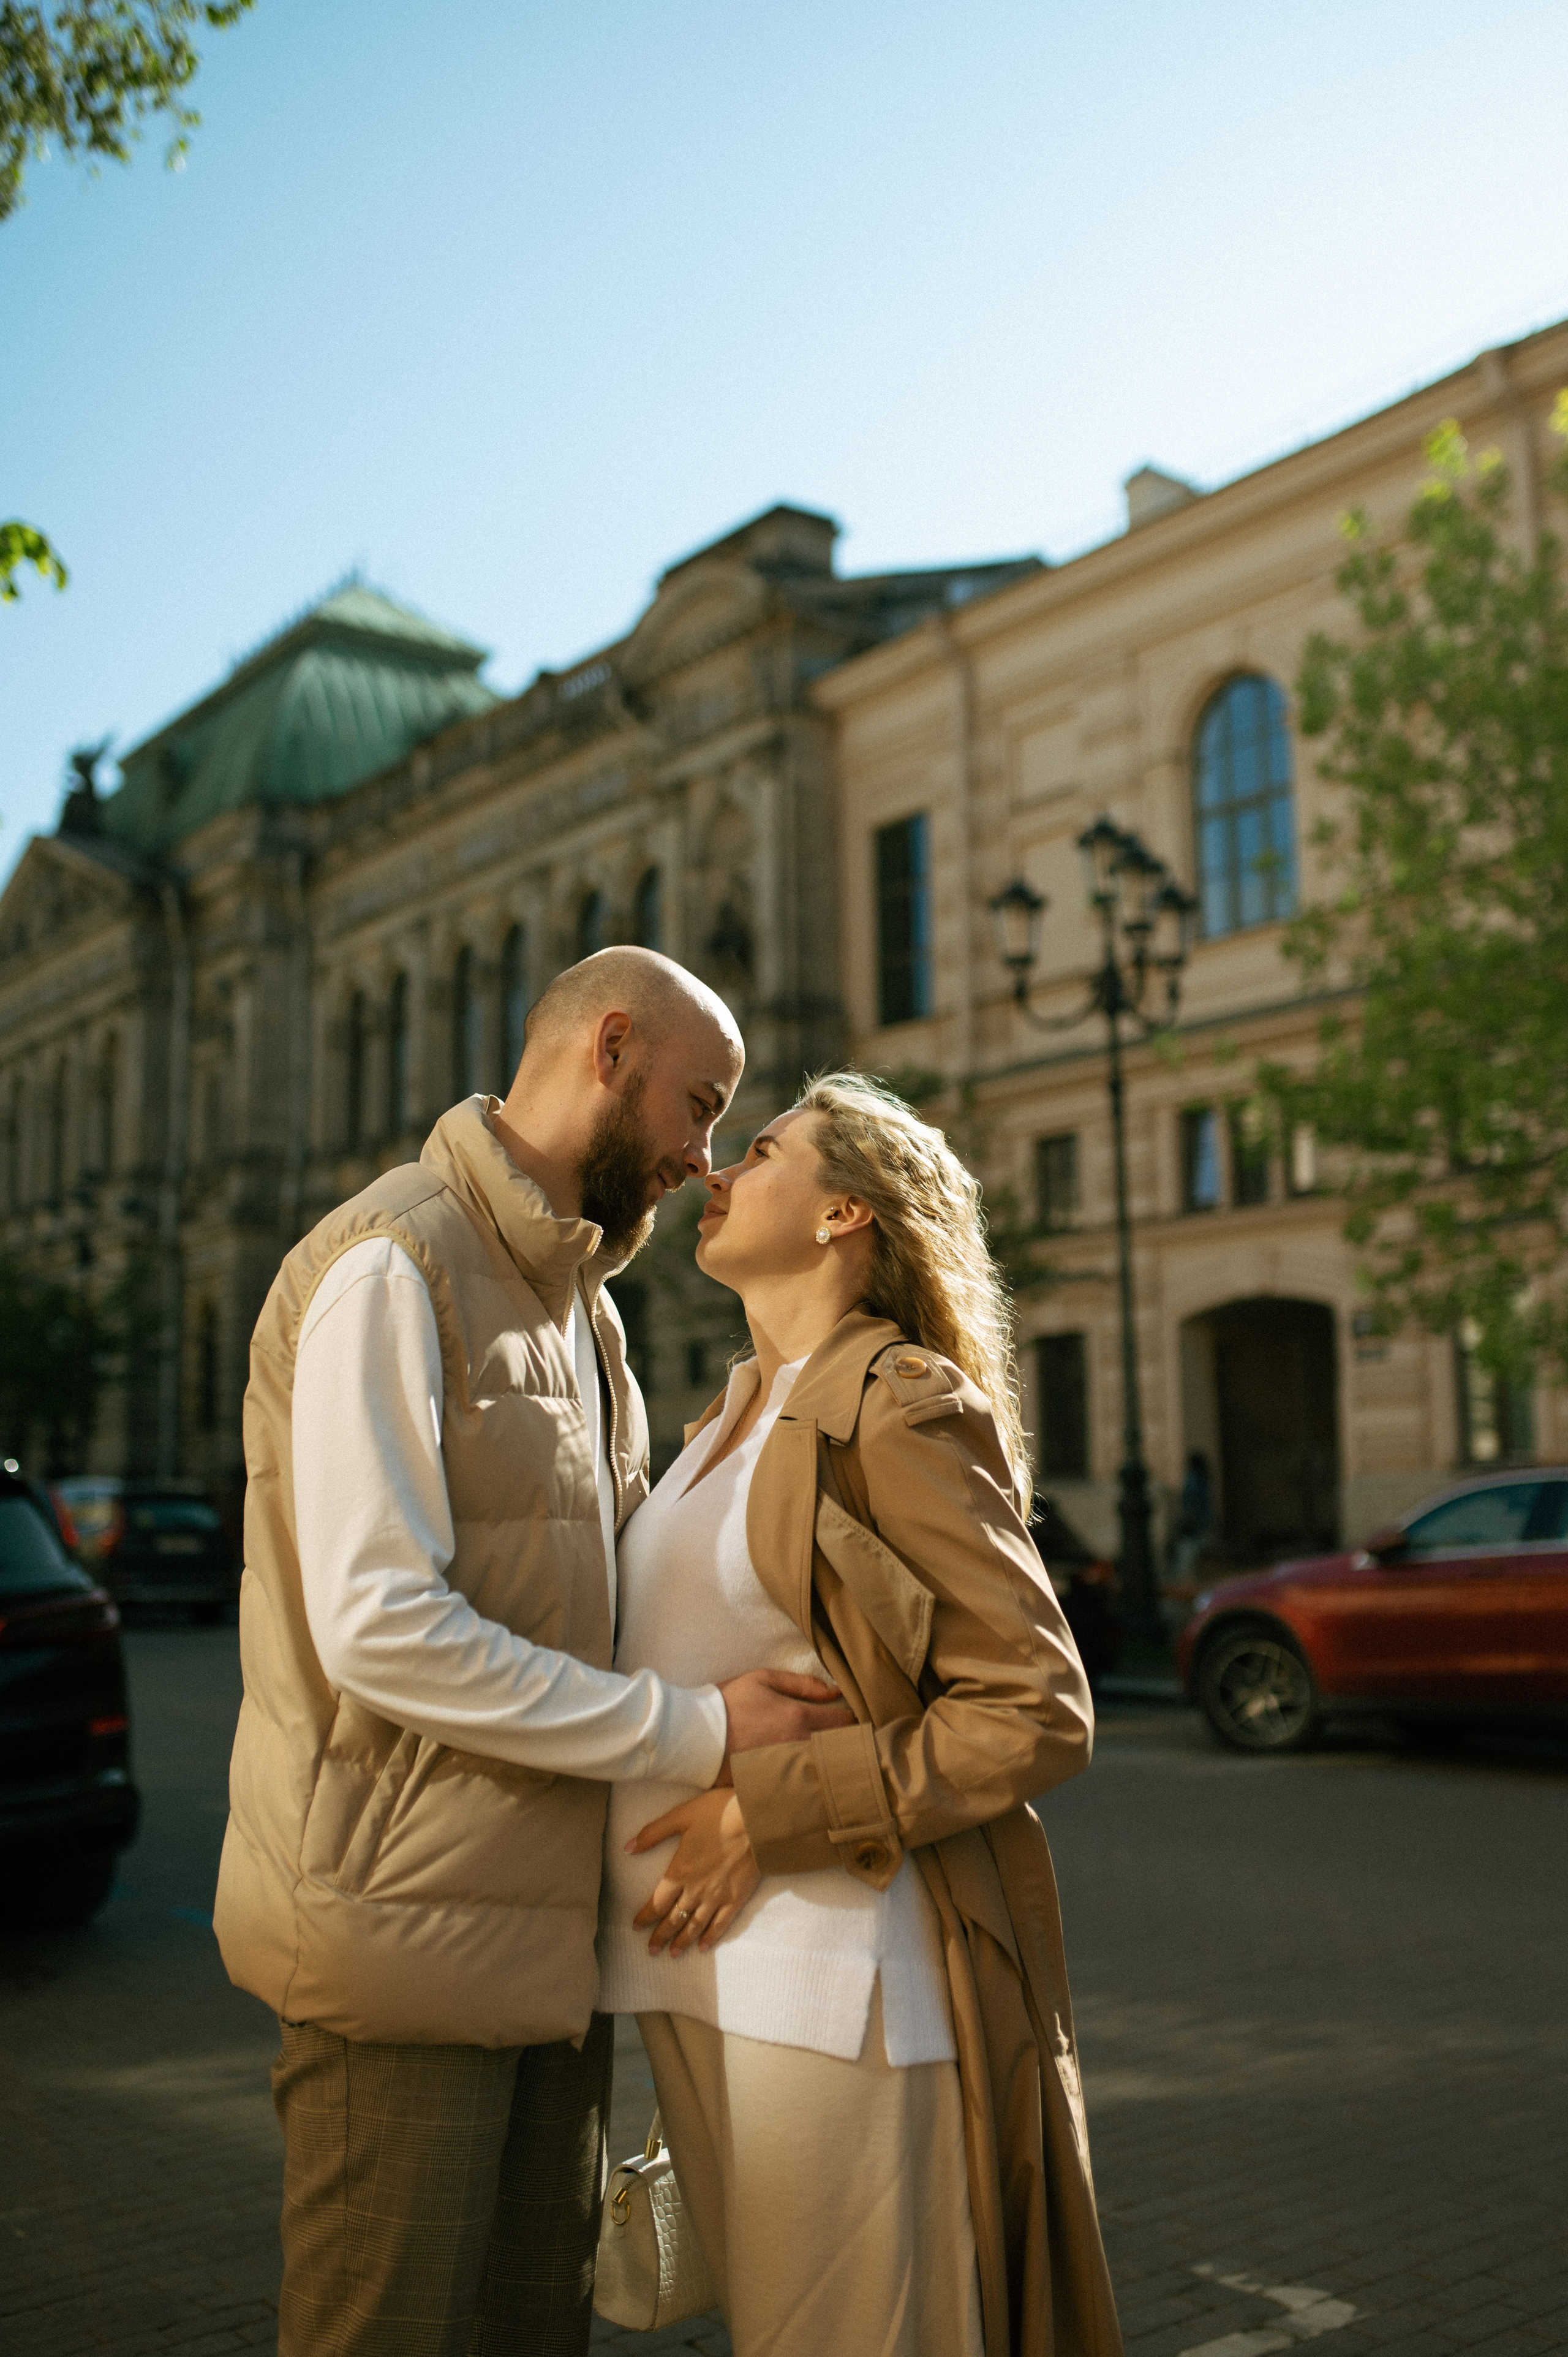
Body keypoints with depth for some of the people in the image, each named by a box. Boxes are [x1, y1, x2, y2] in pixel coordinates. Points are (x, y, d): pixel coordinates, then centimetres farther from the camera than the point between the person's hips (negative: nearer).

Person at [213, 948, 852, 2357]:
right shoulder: (391, 1266, -14)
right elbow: (380, 1632, -23)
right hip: (406, 1917, -8)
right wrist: (698, 1732, -18)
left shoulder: (582, 1305, 16)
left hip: (551, 1924, 8)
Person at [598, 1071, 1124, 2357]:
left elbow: (1039, 1712, -15)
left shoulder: (901, 1409, -11)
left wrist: (769, 1818, -18)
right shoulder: (734, 1417, 15)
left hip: (830, 1970, -8)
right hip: (698, 1967, 8)